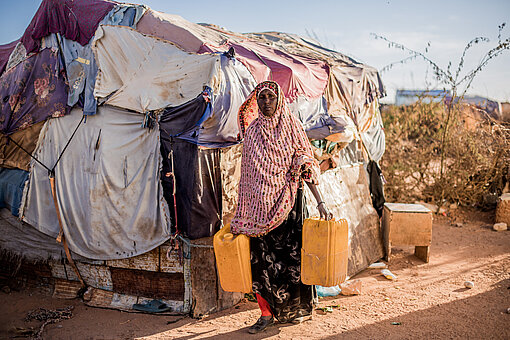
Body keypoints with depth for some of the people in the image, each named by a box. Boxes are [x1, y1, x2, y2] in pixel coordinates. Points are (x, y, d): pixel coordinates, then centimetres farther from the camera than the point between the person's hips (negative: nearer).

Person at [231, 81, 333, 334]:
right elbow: (247, 175, 12)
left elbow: (306, 166, -3)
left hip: (287, 201, -3)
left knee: (290, 252, 1)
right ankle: (266, 313, 14)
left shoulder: (292, 126, -1)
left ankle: (296, 308, 20)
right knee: (261, 256, 2)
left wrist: (320, 202, -10)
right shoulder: (251, 131, 7)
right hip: (260, 203, 3)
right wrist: (241, 214, 13)